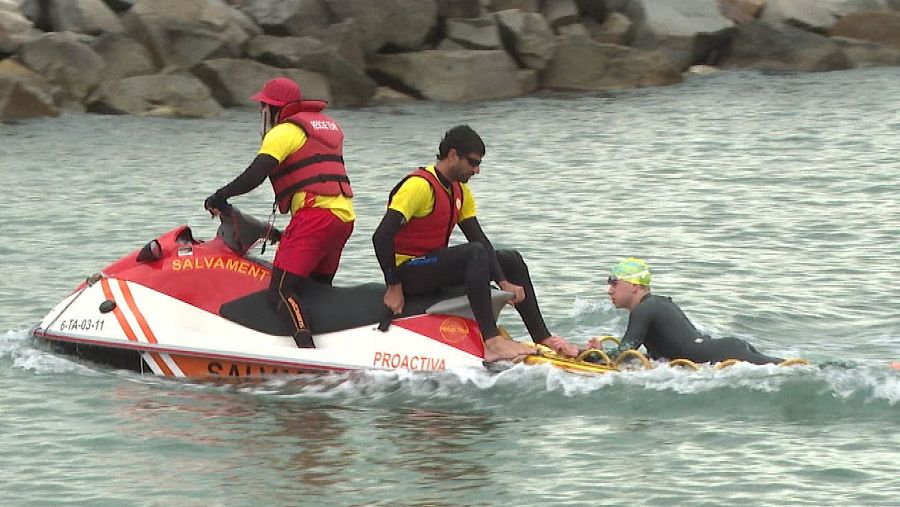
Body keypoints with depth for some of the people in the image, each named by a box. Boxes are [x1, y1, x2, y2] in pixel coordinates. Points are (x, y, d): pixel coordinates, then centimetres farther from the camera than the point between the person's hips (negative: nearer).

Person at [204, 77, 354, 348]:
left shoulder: (285, 131, -1)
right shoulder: (327, 125, 27)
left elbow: (255, 175, -13)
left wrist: (220, 196, -2)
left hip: (315, 213, -9)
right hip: (345, 216, 9)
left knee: (281, 290, -15)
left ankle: (307, 349, -32)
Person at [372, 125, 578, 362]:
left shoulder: (460, 191, 10)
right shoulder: (420, 186, -20)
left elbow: (479, 237, 5)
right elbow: (381, 236, -25)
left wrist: (504, 282, -6)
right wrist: (394, 287, -25)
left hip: (434, 264, 10)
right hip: (409, 270, -10)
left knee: (512, 260, 10)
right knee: (475, 253, -32)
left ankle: (542, 339, 9)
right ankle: (491, 342, -39)